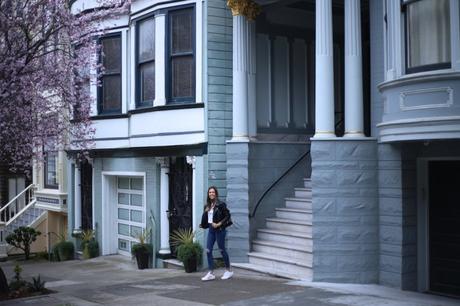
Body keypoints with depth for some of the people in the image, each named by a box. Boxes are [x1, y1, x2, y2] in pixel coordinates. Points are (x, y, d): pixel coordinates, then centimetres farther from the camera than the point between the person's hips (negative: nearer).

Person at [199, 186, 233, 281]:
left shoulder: (220, 204, -11)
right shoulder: (207, 206, 10)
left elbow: (227, 216, -12)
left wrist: (219, 224, -18)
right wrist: (202, 225, 5)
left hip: (219, 230, -7)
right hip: (211, 230, 7)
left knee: (222, 250, 5)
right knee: (208, 251, 1)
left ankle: (229, 270, 22)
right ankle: (211, 273, 8)